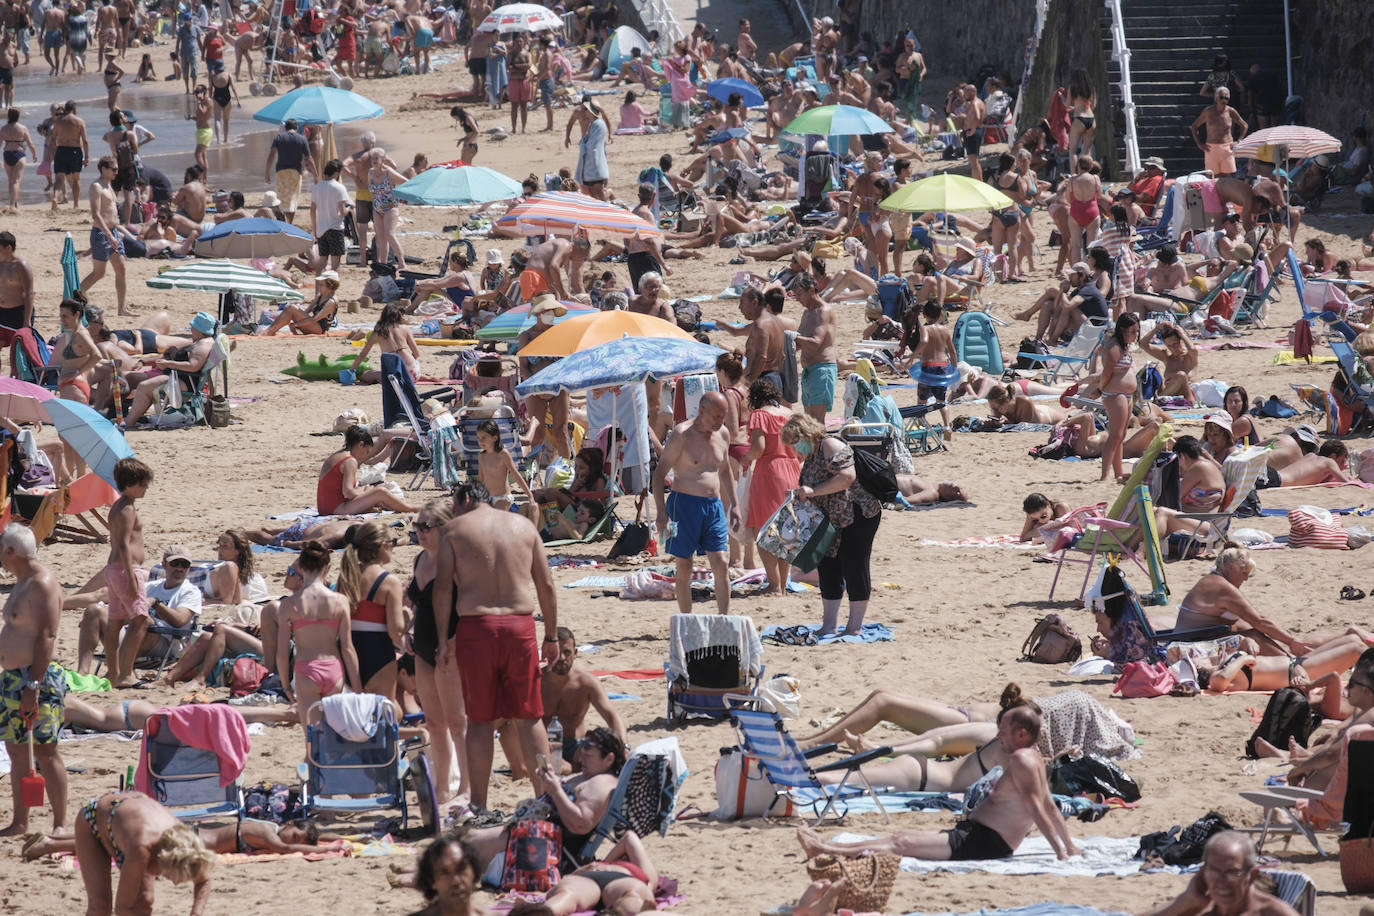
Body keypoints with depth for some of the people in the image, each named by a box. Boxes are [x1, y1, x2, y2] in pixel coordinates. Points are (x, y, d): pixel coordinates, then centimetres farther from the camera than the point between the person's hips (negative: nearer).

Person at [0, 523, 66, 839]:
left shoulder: (43, 585, -15)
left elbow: (46, 637, -21)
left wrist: (33, 686, -25)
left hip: (38, 677, -10)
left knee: (45, 752, -6)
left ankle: (61, 825, -2)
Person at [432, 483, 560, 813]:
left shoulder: (453, 530, 4)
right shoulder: (523, 526, 11)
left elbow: (442, 588, -3)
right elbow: (546, 585, 9)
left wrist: (445, 640, 1)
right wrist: (551, 636, 14)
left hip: (474, 626, -2)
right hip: (520, 625, 2)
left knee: (480, 720, 5)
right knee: (528, 717, 9)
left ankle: (478, 805, 6)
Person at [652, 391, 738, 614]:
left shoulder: (722, 435, 10)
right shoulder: (682, 434, -9)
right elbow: (660, 473, -9)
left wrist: (733, 506, 22)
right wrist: (662, 513, -16)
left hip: (713, 506, 5)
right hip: (684, 504, -5)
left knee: (721, 566, -5)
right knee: (684, 569, 2)